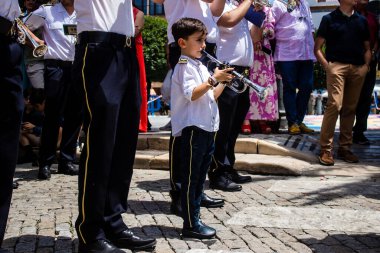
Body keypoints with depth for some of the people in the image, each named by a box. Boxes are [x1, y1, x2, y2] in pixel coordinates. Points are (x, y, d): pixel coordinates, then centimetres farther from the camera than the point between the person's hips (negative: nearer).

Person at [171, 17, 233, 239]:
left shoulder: (201, 67, 19)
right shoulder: (185, 66, -9)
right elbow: (192, 94, -22)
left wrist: (224, 82, 10)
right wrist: (214, 79, -22)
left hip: (207, 128, 9)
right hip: (193, 128, -9)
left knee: (200, 177, 13)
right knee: (190, 177, -3)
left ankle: (195, 219, 21)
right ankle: (190, 224, 2)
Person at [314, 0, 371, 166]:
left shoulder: (362, 20, 17)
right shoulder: (329, 19, 6)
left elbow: (367, 48, 21)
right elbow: (317, 48, 4)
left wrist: (366, 65, 4)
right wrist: (326, 65, -9)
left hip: (358, 68, 4)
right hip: (337, 65, -4)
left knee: (350, 108, 7)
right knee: (334, 105, -16)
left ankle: (345, 147, 16)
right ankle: (326, 149, -11)